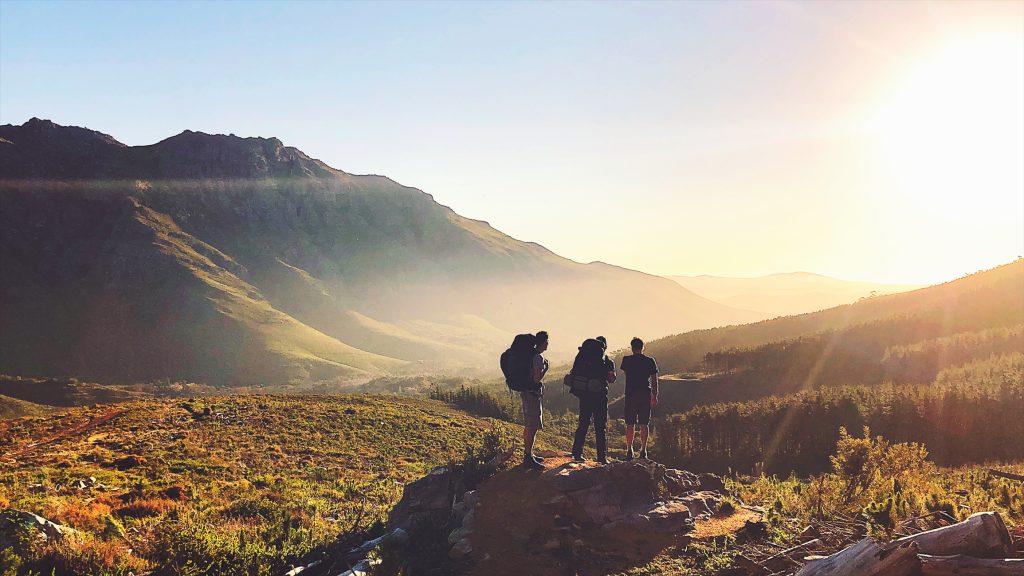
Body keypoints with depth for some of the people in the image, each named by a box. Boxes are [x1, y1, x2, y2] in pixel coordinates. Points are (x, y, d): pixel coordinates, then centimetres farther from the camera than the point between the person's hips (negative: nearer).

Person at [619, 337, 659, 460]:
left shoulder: (627, 360, -2)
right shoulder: (650, 361, 1)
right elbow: (654, 380, 1)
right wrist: (655, 396, 7)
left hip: (631, 394, -1)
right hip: (646, 394, 1)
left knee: (630, 424, 4)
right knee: (644, 424, 4)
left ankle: (629, 450, 2)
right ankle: (643, 451, 2)